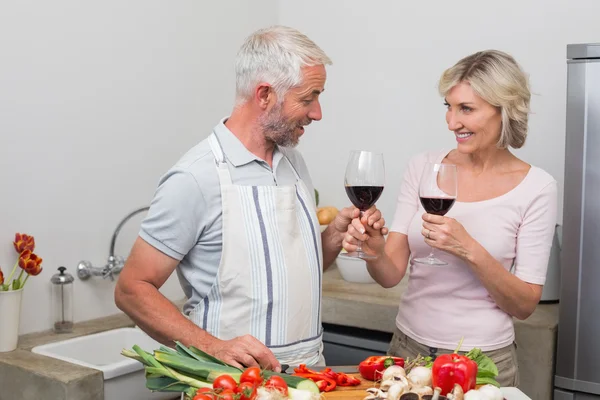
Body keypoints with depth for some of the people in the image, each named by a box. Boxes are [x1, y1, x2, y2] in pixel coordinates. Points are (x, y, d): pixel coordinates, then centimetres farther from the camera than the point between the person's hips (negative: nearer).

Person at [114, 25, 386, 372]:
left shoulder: (295, 162, 6)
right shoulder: (196, 177, -15)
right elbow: (132, 290, -12)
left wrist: (335, 235, -2)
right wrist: (213, 347, -23)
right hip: (239, 382, -5)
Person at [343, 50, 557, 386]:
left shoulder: (536, 187, -11)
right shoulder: (423, 167, -4)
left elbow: (525, 305, -10)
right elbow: (392, 275, -5)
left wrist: (471, 251, -24)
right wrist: (375, 251, -26)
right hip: (409, 348, 3)